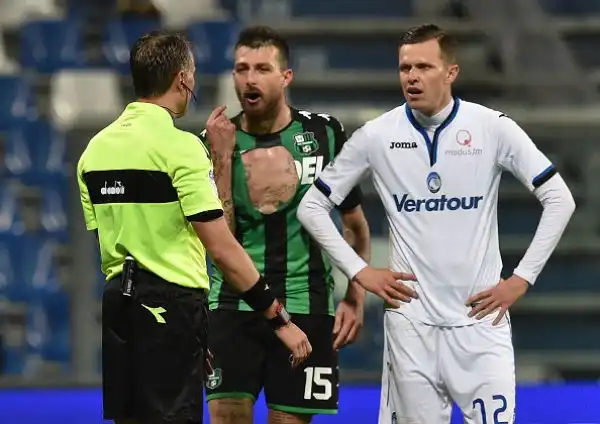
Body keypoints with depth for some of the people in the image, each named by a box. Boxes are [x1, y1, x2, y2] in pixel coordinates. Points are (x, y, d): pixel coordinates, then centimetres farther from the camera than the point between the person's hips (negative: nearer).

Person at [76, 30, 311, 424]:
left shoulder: (96, 147, 8)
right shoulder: (180, 146, -13)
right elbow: (222, 247, -15)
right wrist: (279, 318, -11)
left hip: (117, 300, 7)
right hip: (171, 303, -7)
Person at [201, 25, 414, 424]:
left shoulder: (324, 134, 3)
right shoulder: (215, 142, 1)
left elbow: (355, 224, 12)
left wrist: (355, 297, 4)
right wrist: (223, 158, -13)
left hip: (306, 306, 0)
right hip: (234, 305, 0)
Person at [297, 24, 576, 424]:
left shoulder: (493, 128, -3)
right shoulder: (377, 136, 0)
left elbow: (559, 200, 1)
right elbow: (312, 207, 10)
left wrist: (522, 279, -2)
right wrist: (360, 271, 2)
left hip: (480, 315, -1)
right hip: (411, 319, 1)